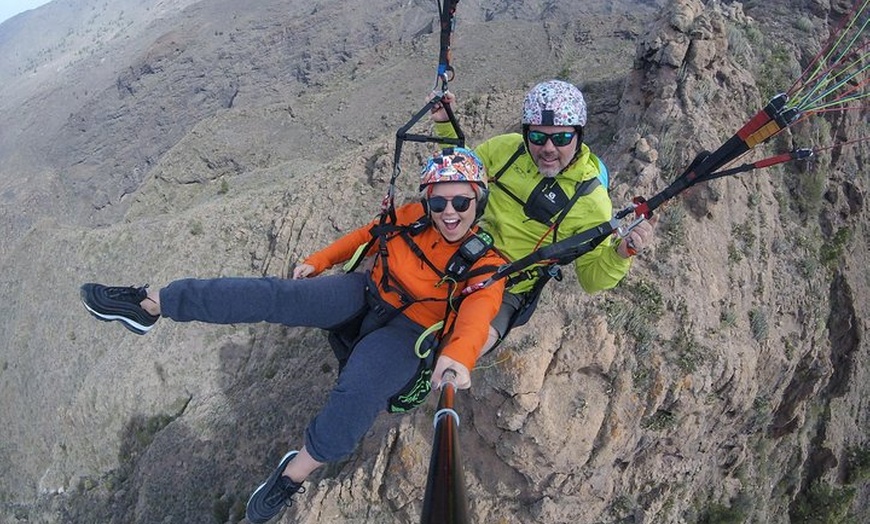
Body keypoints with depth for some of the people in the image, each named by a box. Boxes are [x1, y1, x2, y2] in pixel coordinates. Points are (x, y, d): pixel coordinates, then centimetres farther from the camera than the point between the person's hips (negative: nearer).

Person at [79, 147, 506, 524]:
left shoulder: (485, 264, -13)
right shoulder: (412, 217, -2)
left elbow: (478, 312, -31)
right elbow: (366, 236, 14)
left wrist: (457, 355, -51)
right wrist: (318, 261, 9)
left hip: (408, 330, -3)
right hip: (366, 294, 4)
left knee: (358, 389, -34)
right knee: (279, 295, -18)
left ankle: (295, 473, -13)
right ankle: (151, 304, -13)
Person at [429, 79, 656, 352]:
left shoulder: (592, 201, -14)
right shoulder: (506, 147, -4)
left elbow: (591, 280, -8)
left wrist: (622, 253, -28)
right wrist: (444, 124, 3)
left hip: (506, 291, -5)